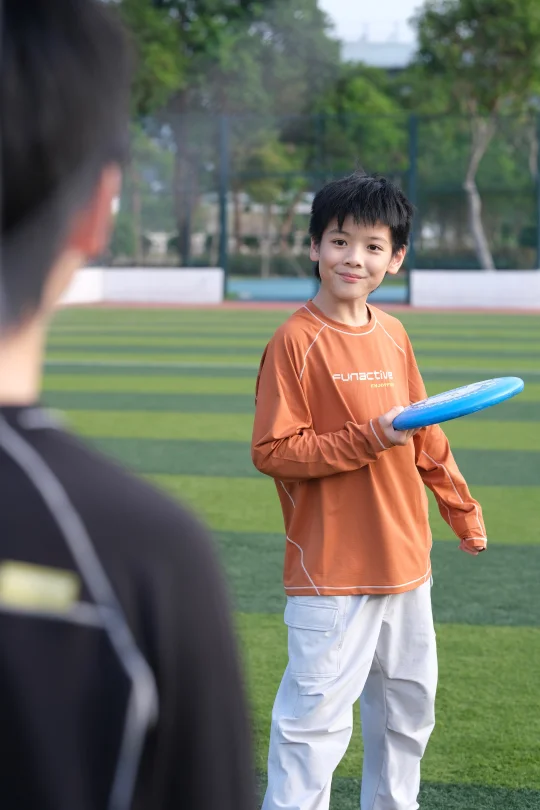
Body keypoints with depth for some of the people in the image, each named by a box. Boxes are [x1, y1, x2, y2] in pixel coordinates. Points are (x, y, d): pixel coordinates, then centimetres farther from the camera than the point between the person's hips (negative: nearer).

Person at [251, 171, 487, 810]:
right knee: (317, 715, -5)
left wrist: (463, 512, 23)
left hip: (405, 561, 7)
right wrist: (367, 440, -23)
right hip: (330, 569, -7)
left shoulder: (393, 336, 7)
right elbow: (271, 451, -16)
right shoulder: (295, 341, -13)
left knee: (409, 706, 19)